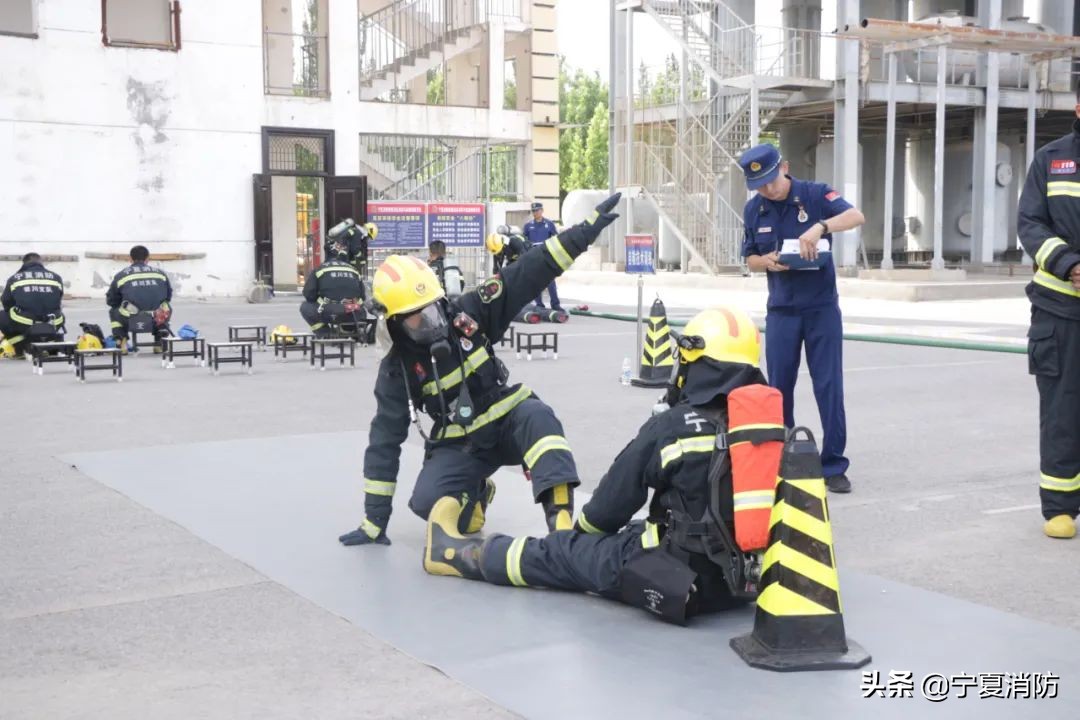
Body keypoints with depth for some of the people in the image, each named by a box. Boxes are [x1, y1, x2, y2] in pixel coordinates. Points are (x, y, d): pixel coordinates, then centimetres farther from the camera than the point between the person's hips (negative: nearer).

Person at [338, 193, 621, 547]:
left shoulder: (468, 314, -10)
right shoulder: (397, 369, -10)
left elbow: (529, 274, -15)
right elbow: (385, 441, -6)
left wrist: (587, 228, -22)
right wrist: (375, 521, -7)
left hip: (509, 419, 0)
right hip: (460, 444, 1)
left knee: (538, 418, -34)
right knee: (426, 501, -25)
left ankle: (561, 519, -47)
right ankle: (474, 495, 11)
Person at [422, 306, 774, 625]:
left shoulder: (672, 426, -13)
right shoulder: (770, 423, -1)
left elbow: (614, 502, 0)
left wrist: (583, 529, 21)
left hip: (683, 578, -5)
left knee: (565, 551, 14)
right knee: (634, 532, 27)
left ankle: (459, 553, 33)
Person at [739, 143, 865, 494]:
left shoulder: (815, 194, -7)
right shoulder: (753, 210, 2)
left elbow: (856, 216, -21)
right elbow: (750, 259, 9)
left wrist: (820, 226, -38)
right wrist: (766, 261, -14)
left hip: (822, 307, -2)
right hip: (781, 310, 3)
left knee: (829, 387, -2)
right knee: (778, 388, 6)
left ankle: (834, 466, 6)